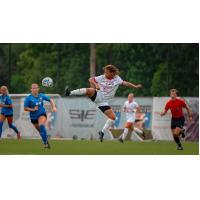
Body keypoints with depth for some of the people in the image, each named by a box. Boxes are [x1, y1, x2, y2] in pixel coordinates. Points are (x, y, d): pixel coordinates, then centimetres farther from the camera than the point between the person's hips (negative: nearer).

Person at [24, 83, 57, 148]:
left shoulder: (41, 96, -1)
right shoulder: (28, 98, -8)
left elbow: (50, 100, 11)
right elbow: (25, 108, -8)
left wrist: (53, 107, -2)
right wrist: (33, 109, -21)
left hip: (42, 114, -1)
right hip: (33, 117, 1)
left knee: (41, 126, -30)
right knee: (40, 131, 11)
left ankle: (45, 142, -25)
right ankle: (46, 141, 36)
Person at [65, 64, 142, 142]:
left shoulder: (117, 79, 0)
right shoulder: (102, 77, 1)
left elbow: (125, 83, -11)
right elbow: (91, 79, 2)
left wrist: (135, 86, -23)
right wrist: (95, 84, -18)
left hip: (104, 102, 1)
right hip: (97, 96, -1)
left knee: (113, 117, -8)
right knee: (89, 90, -32)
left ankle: (102, 132, 7)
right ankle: (70, 93, -32)